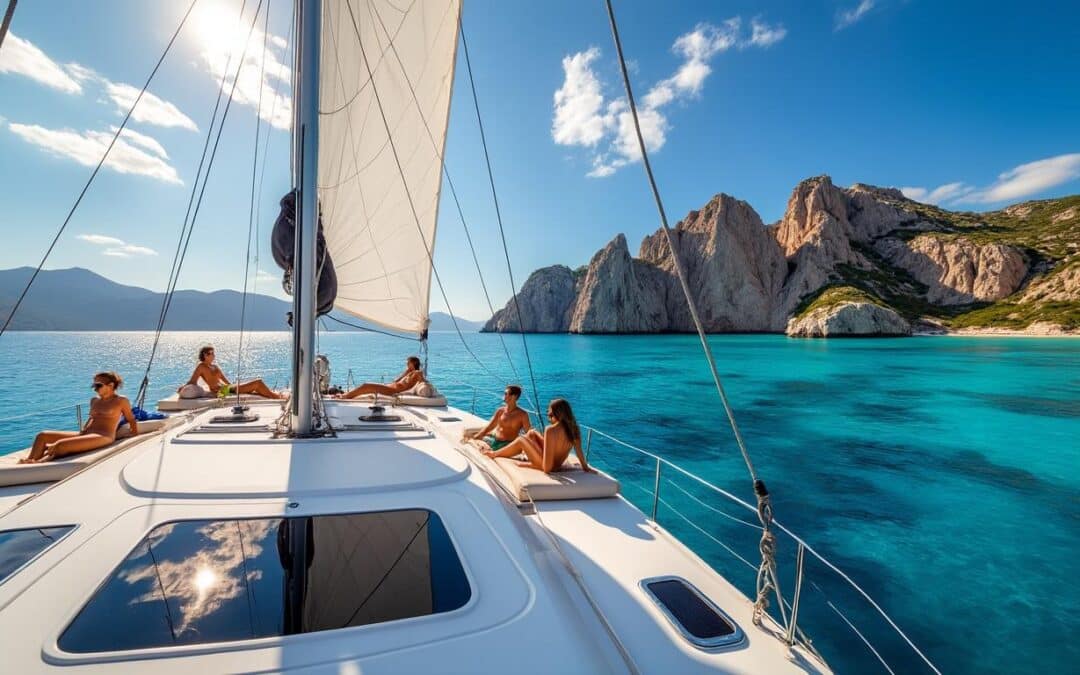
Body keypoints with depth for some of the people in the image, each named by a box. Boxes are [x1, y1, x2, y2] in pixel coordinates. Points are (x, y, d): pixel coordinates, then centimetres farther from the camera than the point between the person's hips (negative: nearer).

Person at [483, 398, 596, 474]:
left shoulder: (551, 430, -30)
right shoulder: (573, 427, -11)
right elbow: (579, 451, -5)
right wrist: (586, 467, 4)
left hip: (548, 465, -7)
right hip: (559, 463, 7)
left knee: (521, 440, 10)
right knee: (532, 433, 19)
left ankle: (495, 454, 33)